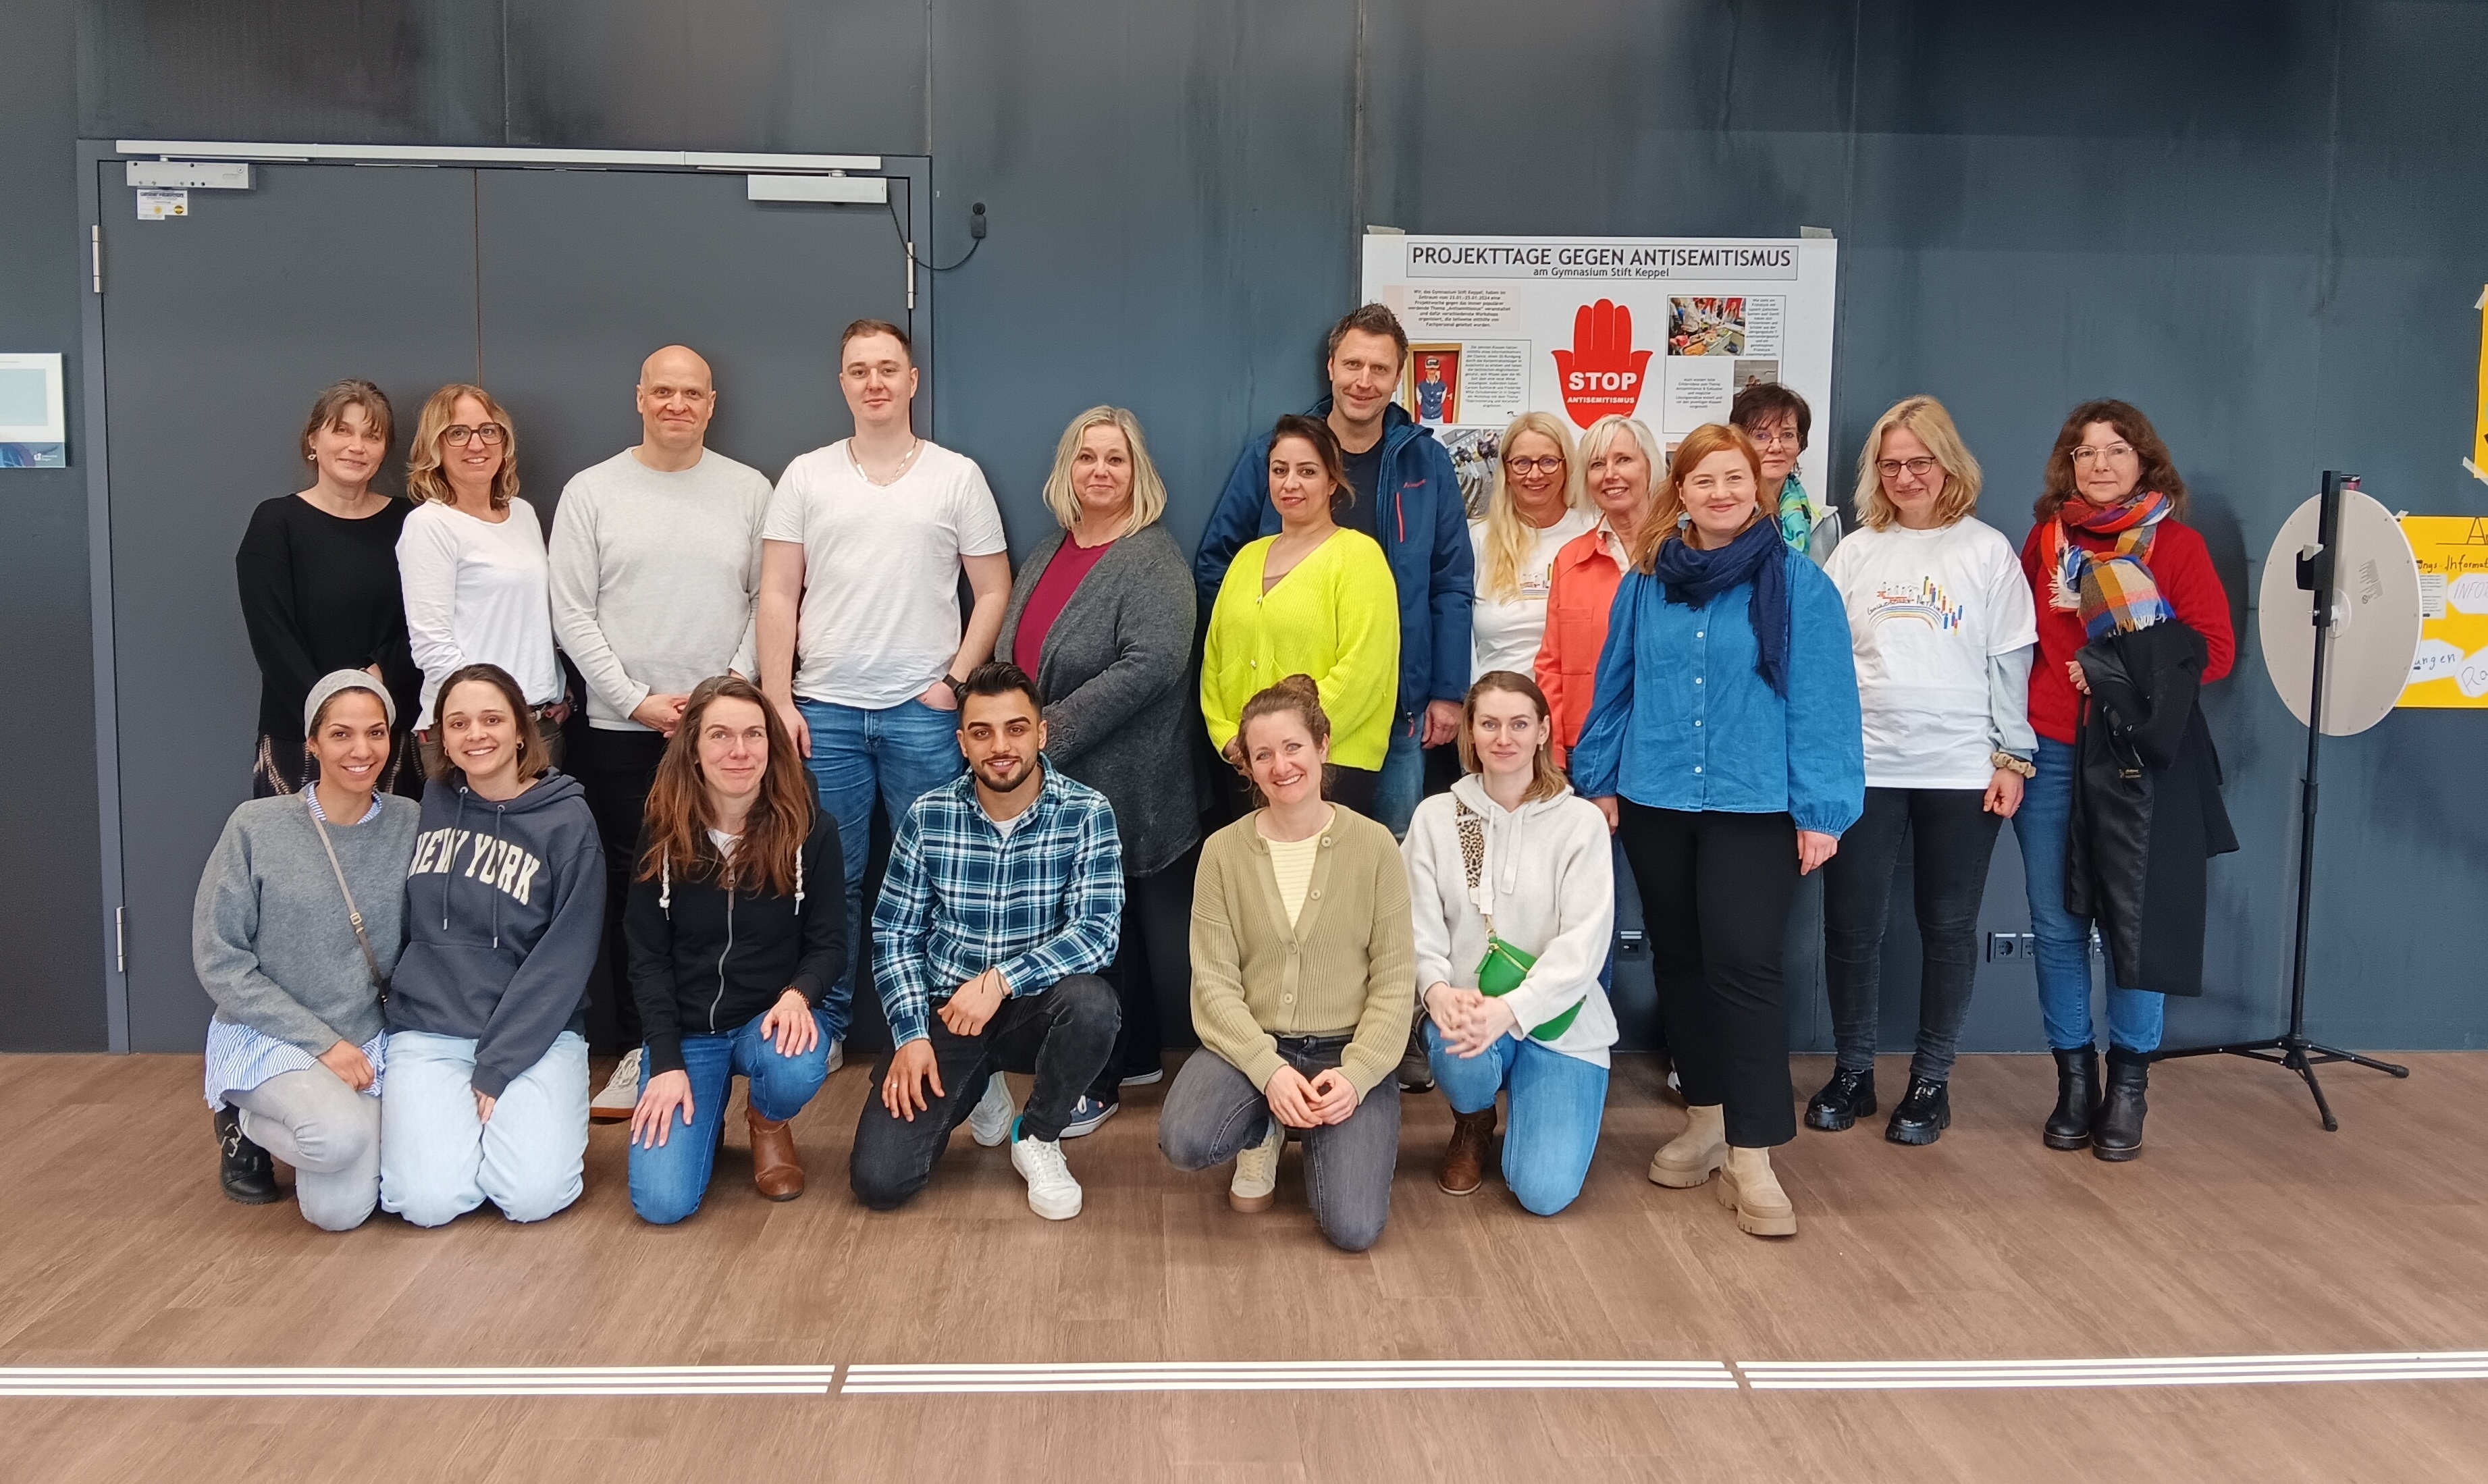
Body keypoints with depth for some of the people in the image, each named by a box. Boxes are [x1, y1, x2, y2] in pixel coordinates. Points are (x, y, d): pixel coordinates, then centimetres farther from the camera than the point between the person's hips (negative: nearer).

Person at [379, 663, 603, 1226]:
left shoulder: (567, 821, -5)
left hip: (536, 1034, -2)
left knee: (531, 1194, -21)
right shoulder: (429, 804, 6)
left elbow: (563, 961, -8)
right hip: (427, 1032, 2)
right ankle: (444, 1120, 13)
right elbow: (403, 925, 14)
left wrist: (497, 1069, -14)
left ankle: (538, 1124, 11)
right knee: (429, 1199, -18)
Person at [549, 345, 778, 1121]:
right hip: (620, 730, 0)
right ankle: (640, 1049, 14)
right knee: (631, 886, 5)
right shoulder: (592, 491, 4)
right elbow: (571, 612, 0)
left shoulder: (749, 490, 6)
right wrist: (637, 699, -7)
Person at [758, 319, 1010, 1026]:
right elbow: (778, 597, 5)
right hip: (824, 709, 1)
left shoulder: (958, 476, 5)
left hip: (924, 711, -1)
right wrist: (778, 702, -3)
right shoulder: (806, 476, 7)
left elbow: (993, 589, 6)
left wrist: (957, 680, -4)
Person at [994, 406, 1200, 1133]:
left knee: (1101, 926, 3)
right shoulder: (1046, 554, 14)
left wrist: (1052, 731, -20)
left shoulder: (1153, 562, -10)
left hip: (1114, 786, -7)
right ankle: (1139, 1055, 30)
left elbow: (1151, 664, -22)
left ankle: (1097, 1082, 18)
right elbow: (1011, 654, 18)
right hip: (1045, 783, 7)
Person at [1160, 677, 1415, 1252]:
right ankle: (1262, 1134, 7)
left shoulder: (1373, 845, -5)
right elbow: (1215, 983, -7)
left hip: (1347, 1050, -1)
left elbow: (1394, 981, -5)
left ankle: (1311, 1134, 17)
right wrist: (1270, 1070, -21)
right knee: (1183, 1141, -30)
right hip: (1250, 1045, 1)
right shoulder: (1223, 851, -3)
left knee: (1353, 1229, -17)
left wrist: (1355, 1074, -18)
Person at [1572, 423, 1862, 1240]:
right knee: (1679, 961, 12)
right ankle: (1706, 1119, 28)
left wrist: (1821, 810, -10)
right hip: (1655, 802, 4)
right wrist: (1600, 779, 9)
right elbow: (1616, 686, 11)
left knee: (1743, 965, -11)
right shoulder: (1646, 582, 6)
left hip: (1755, 806, -4)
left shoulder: (1797, 584, -5)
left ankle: (1752, 1159, -5)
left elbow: (1822, 703, -7)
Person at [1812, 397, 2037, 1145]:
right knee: (1851, 924, 3)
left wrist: (2012, 756, -2)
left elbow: (2010, 663, 2)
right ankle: (1852, 1070, 19)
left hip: (1962, 772, -1)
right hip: (1863, 766, 1)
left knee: (1949, 926, 7)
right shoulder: (1855, 552, 7)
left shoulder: (1988, 550, 3)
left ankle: (1931, 1079, 19)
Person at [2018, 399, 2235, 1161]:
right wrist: (2010, 735, 1)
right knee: (2056, 923, 4)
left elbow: (2215, 649, -2)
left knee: (2132, 919, 0)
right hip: (2051, 753, 2)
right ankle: (2074, 1077, 17)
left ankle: (2128, 1083, 14)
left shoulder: (2178, 544, 2)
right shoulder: (2046, 538, 9)